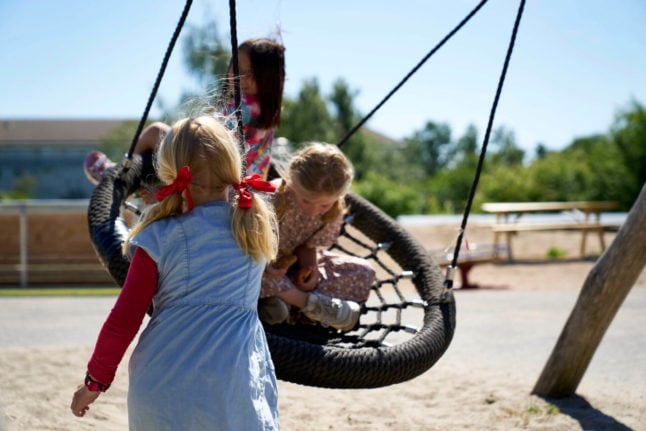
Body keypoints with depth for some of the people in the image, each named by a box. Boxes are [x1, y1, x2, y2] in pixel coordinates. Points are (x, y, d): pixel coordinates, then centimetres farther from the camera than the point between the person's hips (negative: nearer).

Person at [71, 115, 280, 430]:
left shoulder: (159, 240, -4)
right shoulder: (259, 227, 2)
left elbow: (123, 321, -1)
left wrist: (95, 380, 11)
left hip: (161, 391, 0)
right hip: (232, 392, 1)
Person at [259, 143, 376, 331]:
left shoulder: (334, 211, -18)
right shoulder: (274, 199, -33)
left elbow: (309, 245, -5)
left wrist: (309, 267, -26)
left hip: (293, 261, 4)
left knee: (364, 273, -6)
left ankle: (283, 295, -18)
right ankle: (308, 302, -26)